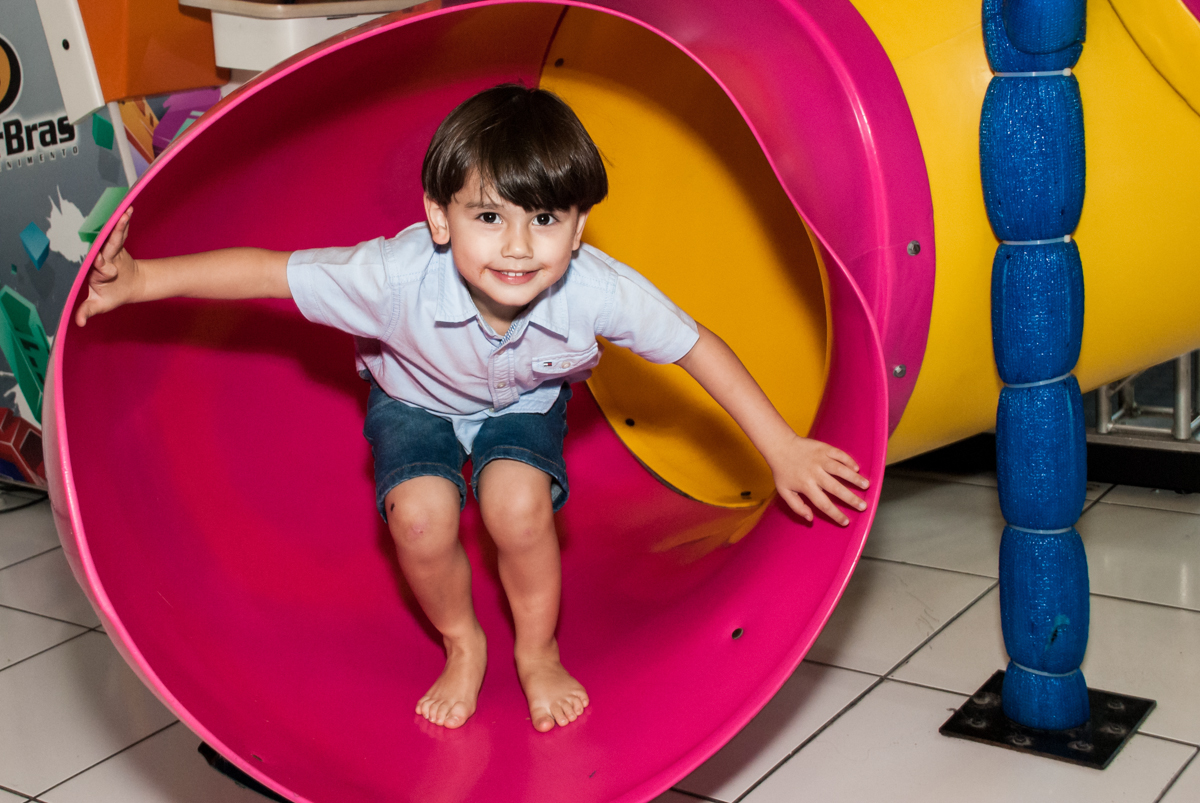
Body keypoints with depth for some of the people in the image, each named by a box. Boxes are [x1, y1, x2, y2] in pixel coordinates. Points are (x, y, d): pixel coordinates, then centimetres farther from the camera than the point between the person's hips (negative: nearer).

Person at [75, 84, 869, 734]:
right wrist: (140, 280, -34)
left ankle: (538, 651, 4)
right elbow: (269, 271, -29)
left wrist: (784, 449, -16)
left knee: (518, 500, -27)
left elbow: (697, 346, -22)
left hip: (525, 400, 0)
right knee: (420, 512, -25)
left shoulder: (598, 289, -36)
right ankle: (462, 645, 8)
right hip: (416, 398, 0)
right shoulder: (400, 274, -39)